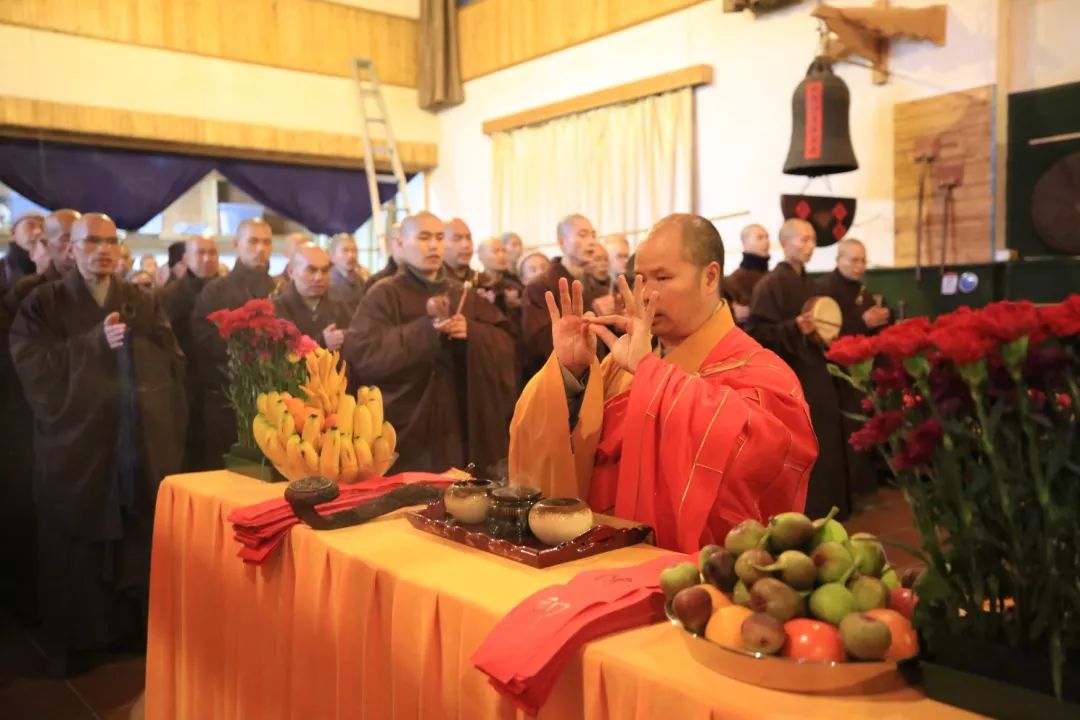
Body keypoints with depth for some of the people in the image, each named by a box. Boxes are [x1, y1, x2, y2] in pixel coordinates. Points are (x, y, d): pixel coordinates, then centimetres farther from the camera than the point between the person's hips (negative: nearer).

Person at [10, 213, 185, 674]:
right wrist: (96, 341, -17)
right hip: (75, 447, -2)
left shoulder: (144, 303, 12)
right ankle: (76, 642, 19)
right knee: (78, 550, 4)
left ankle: (140, 631, 20)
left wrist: (127, 344, -12)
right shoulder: (42, 304, 5)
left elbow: (173, 363, 4)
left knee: (142, 546, 6)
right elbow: (31, 364, -10)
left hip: (142, 443, 2)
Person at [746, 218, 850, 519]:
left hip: (816, 381, 9)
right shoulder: (770, 285, -10)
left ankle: (821, 521, 21)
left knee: (822, 456, 10)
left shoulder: (808, 286, 16)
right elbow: (757, 333, -18)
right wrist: (795, 328, -27)